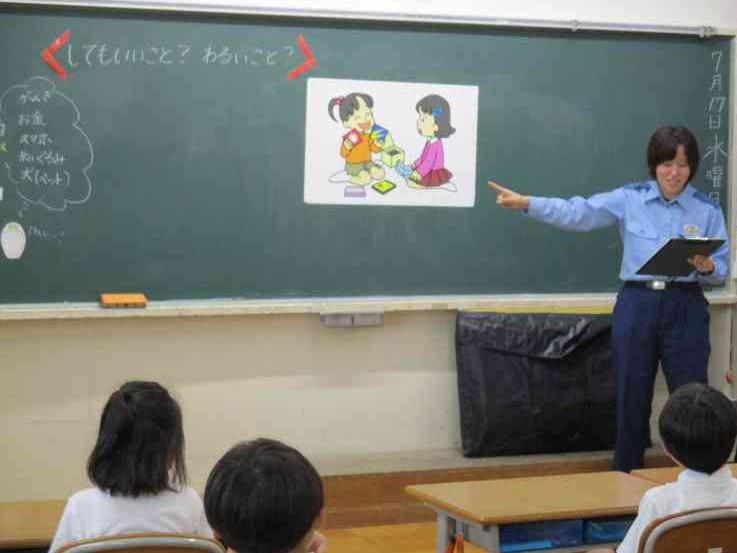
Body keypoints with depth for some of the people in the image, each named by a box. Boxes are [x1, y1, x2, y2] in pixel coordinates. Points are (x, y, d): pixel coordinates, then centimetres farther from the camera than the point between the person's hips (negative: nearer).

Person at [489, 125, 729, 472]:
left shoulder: (708, 210, 2)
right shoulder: (629, 199, 1)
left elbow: (722, 271, 3)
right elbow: (579, 213, -10)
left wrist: (707, 267, -21)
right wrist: (526, 203, -22)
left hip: (685, 309, 0)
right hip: (636, 306, 1)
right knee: (631, 400, 7)